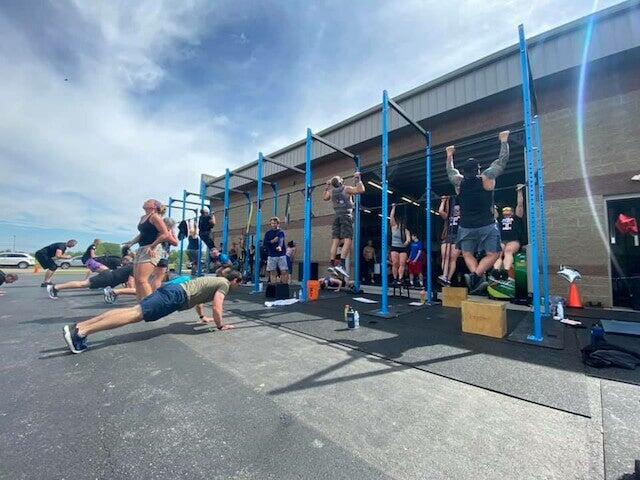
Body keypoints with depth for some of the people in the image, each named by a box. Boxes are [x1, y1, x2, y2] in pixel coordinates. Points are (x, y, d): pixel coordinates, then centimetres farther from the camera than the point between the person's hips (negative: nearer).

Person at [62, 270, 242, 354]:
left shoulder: (213, 279, 29)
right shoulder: (224, 284, 0)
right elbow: (217, 308, -11)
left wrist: (203, 317, 45)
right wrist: (220, 325, 4)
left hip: (171, 289, 8)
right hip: (176, 296, -8)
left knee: (133, 310, 1)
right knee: (136, 314, -16)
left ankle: (77, 326, -3)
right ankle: (81, 332, -22)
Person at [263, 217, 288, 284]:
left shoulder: (281, 232, 1)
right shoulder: (268, 233, 9)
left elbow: (281, 240, -20)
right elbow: (264, 243, 2)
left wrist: (279, 246, -41)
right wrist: (272, 241, -12)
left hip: (281, 255, -2)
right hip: (271, 256, 2)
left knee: (284, 271, -6)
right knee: (272, 272, 2)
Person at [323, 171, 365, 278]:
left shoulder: (331, 192, 13)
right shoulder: (346, 189, -2)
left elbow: (324, 198, 33)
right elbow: (361, 190, -9)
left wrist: (327, 187, 35)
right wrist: (358, 179, 0)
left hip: (337, 217, 6)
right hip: (346, 216, -6)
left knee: (335, 241, 3)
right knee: (347, 241, -12)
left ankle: (332, 264, 0)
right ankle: (340, 264, -26)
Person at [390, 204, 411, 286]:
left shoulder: (406, 231, 5)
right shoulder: (394, 227, 5)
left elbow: (408, 238, -10)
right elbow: (391, 216, 0)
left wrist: (407, 241, -33)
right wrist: (393, 207, 3)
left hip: (403, 248, 1)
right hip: (394, 247, 0)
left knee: (402, 264, -8)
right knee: (395, 263, -5)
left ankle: (400, 279, -10)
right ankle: (395, 279, 0)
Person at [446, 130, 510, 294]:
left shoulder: (459, 182, 0)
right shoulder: (486, 178, -5)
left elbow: (450, 170, 20)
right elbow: (502, 160, 6)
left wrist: (449, 156, 33)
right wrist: (504, 141, 18)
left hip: (466, 227, 2)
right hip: (486, 226, -2)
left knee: (467, 253, 16)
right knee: (492, 255, 6)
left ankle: (475, 274, -8)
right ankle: (476, 275, -16)